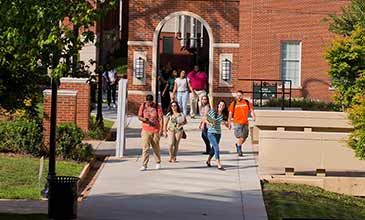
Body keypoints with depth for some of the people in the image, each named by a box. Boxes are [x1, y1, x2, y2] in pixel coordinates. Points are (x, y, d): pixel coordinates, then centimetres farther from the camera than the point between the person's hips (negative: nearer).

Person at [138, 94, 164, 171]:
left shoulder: (157, 107, -3)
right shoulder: (143, 106, 4)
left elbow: (161, 118, -6)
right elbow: (139, 116, 8)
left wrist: (161, 129, -15)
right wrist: (143, 119, -15)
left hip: (155, 130, -1)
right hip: (145, 130, 1)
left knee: (156, 147, 12)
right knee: (145, 147, -8)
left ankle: (158, 163, 30)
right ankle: (144, 165, -8)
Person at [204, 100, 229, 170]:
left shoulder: (223, 115, 3)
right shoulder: (212, 111, -7)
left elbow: (227, 126, 7)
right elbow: (205, 119, 1)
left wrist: (225, 123, -15)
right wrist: (209, 123, -17)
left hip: (218, 133, 5)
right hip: (211, 133, -5)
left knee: (214, 148, 16)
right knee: (216, 148, -16)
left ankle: (208, 161, 42)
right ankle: (219, 165, -16)